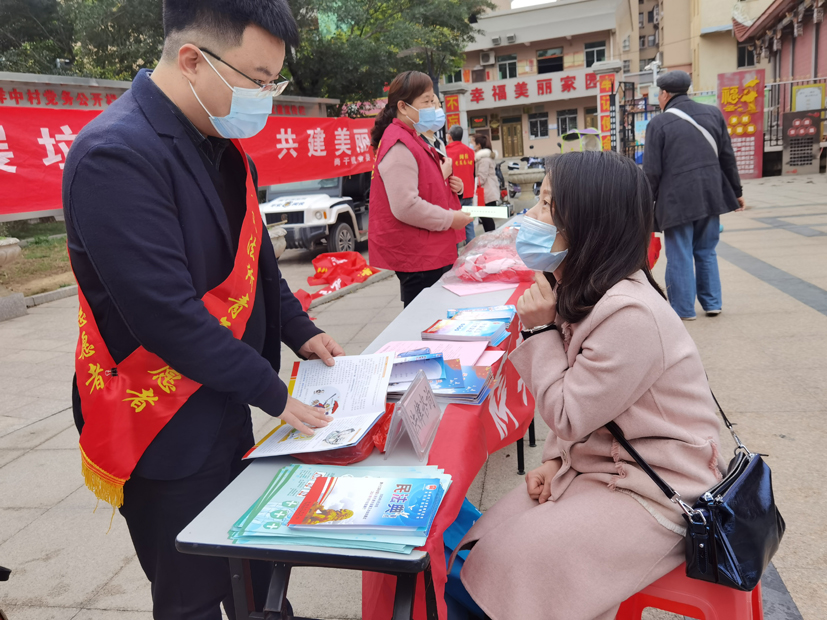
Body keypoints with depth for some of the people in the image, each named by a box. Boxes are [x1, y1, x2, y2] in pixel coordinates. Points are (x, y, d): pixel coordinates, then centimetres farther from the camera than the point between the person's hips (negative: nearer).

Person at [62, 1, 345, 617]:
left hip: (228, 413, 8)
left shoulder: (222, 143, 6)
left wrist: (299, 330, 6)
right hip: (169, 439, -8)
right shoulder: (117, 156, -23)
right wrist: (271, 394, -20)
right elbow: (166, 315, -27)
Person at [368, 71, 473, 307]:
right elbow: (405, 207, -26)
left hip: (432, 252, 11)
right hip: (418, 259, -11)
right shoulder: (399, 146, -16)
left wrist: (449, 184, 8)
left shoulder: (413, 140, 17)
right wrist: (450, 219, -15)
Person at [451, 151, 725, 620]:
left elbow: (566, 419, -18)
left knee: (513, 560, -13)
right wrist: (554, 459, 1)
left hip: (656, 493, -8)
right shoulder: (583, 292, 2)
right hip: (596, 465, 8)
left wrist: (540, 330, -18)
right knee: (485, 541, -1)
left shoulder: (632, 316, -29)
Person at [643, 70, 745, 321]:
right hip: (710, 195, 5)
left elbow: (652, 171, -10)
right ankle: (712, 303, 23)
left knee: (680, 256, 4)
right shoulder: (713, 113, 7)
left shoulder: (659, 123, -8)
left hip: (676, 199, -5)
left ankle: (683, 309, 10)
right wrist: (736, 191, 19)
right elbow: (727, 157, 10)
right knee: (706, 252, 18)